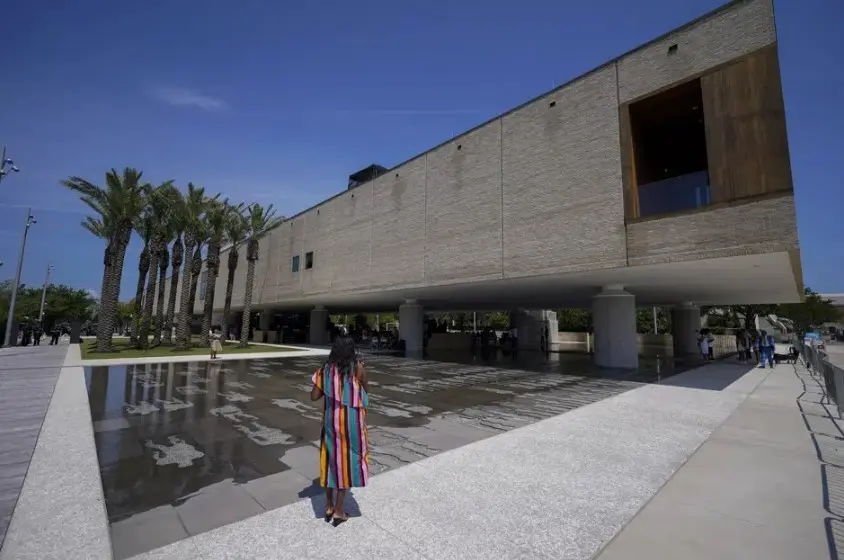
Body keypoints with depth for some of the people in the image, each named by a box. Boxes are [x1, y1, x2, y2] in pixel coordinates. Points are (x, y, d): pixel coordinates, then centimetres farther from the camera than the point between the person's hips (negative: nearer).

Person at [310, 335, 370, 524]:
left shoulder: (326, 369, -5)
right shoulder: (357, 369, -16)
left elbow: (314, 396, -3)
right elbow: (366, 390, 0)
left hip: (330, 420, 4)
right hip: (351, 421, -4)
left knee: (332, 459, 18)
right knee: (346, 461, 9)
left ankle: (329, 507, 31)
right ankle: (339, 511, 21)